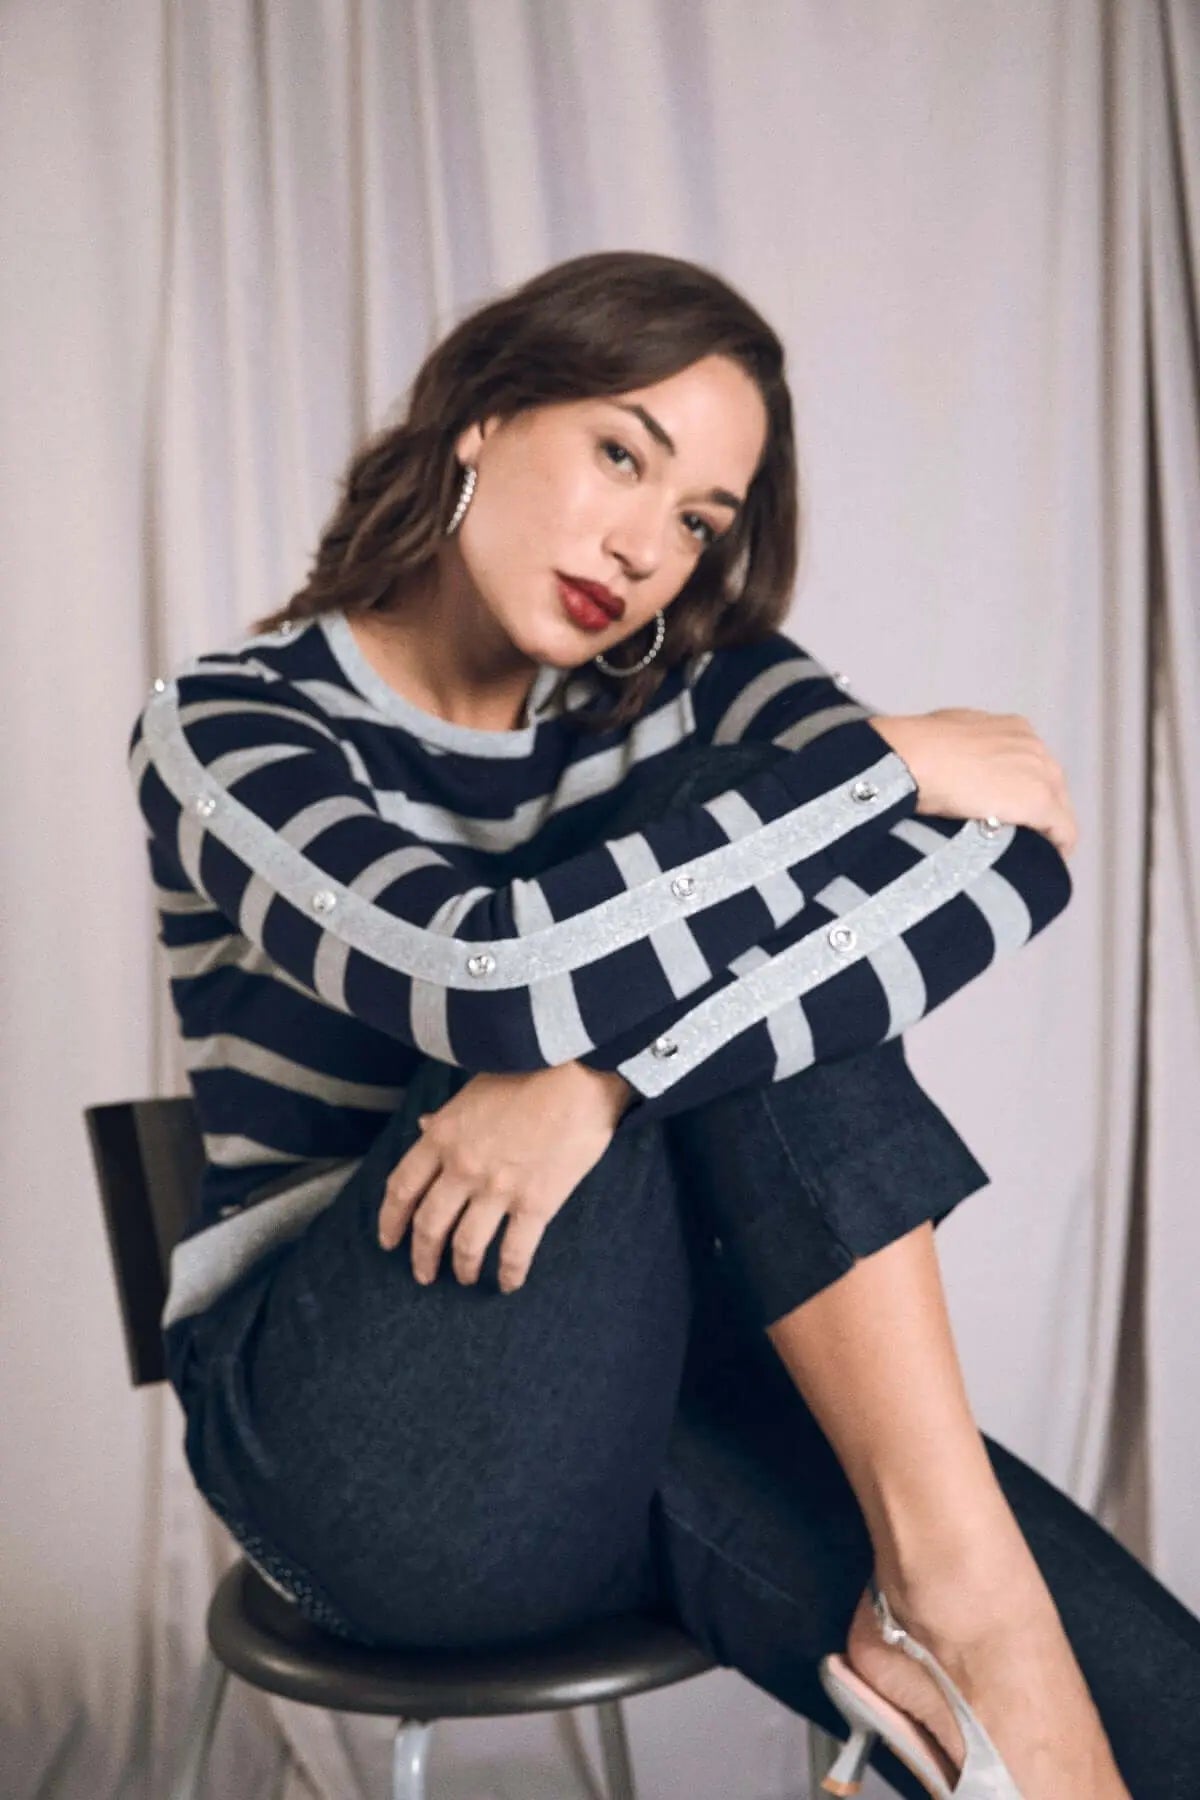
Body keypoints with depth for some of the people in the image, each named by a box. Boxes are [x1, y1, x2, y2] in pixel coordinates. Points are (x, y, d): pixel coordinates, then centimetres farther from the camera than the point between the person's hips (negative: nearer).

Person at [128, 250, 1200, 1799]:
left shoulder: (687, 688, 7)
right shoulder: (228, 730, -5)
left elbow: (1012, 863, -13)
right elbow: (486, 973, -26)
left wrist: (604, 1060, -28)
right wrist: (882, 762, -17)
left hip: (664, 1396, 3)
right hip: (357, 1438, -2)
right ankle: (962, 1594, -20)